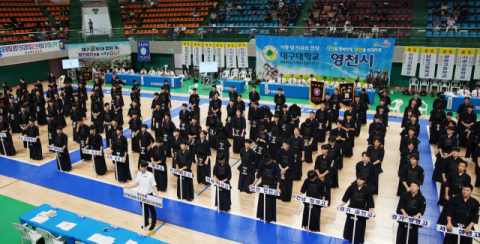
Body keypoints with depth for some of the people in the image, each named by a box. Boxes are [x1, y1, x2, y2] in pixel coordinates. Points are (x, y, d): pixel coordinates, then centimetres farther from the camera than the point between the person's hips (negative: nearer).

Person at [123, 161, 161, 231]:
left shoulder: (150, 175, -21)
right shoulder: (138, 174, -6)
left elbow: (154, 186, -17)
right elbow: (137, 183, 8)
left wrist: (157, 194, -29)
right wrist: (128, 187, 2)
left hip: (148, 195, -4)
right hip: (141, 195, 5)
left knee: (152, 210, 12)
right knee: (144, 210, 21)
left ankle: (153, 223, 29)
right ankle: (146, 222, 40)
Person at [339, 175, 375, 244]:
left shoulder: (367, 190, -6)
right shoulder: (352, 187, -5)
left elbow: (370, 202, -2)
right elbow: (346, 197, -2)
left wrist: (371, 211, -12)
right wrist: (341, 205, -10)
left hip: (361, 211, -1)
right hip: (351, 209, 1)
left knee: (359, 225, 5)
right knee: (349, 223, 13)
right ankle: (348, 238, 31)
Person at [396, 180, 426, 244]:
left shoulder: (421, 198, -3)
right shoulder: (405, 195, -3)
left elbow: (422, 209, -5)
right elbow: (401, 205, -3)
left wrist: (417, 215, -20)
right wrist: (404, 213, -15)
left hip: (414, 218, 0)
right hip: (404, 217, 1)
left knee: (413, 234, 4)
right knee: (402, 232, 7)